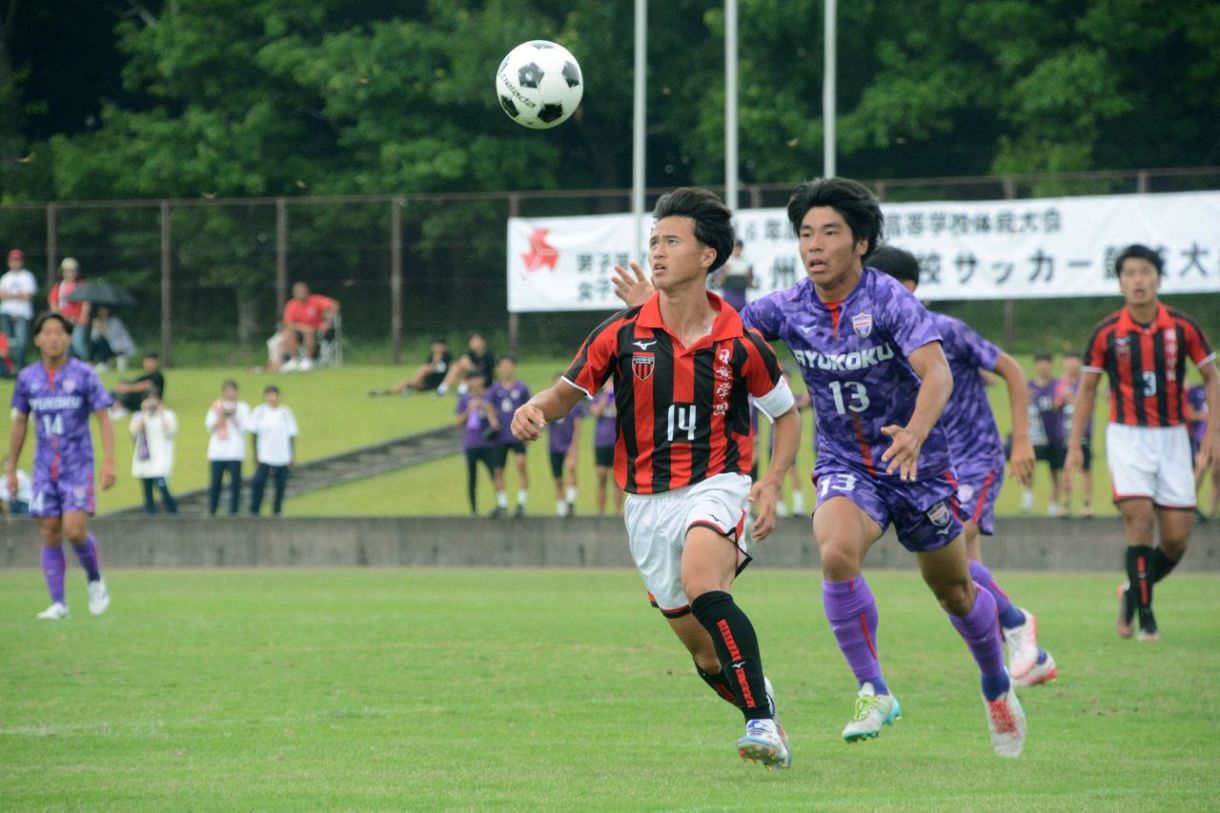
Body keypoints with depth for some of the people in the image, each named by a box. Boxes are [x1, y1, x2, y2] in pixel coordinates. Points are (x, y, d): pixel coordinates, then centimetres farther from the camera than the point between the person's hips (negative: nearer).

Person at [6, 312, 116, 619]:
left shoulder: (83, 374, -4)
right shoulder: (27, 378, 5)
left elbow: (104, 419, -3)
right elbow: (20, 423, 15)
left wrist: (109, 461, -13)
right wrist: (11, 469, 15)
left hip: (78, 467, -3)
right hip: (45, 468, 3)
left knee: (74, 530, -15)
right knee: (50, 535, -1)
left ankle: (95, 580, 12)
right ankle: (58, 604, 2)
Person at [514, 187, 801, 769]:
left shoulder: (739, 343, -6)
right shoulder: (622, 334, -2)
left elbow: (786, 414, 8)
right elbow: (569, 391, 8)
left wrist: (771, 482, -7)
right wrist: (535, 409, -15)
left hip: (715, 486, -4)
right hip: (646, 501, 4)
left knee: (701, 583, -33)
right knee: (704, 650, 7)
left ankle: (763, 724, -31)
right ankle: (768, 724, 31)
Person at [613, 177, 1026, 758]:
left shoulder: (891, 301, -20)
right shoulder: (790, 308, -6)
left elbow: (937, 373, -31)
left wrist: (915, 432, -49)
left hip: (918, 466, -2)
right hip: (845, 466, 2)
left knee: (954, 592, 12)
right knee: (837, 555, -29)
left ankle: (997, 689, 40)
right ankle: (873, 692, -16)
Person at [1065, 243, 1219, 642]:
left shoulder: (1183, 327, -4)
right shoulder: (1107, 332, -5)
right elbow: (1087, 388, 7)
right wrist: (1075, 444, 3)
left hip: (1173, 437, 2)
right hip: (1127, 436, -2)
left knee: (1177, 538, -1)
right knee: (1139, 520, -17)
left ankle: (1134, 593, 26)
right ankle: (1145, 617, -7)